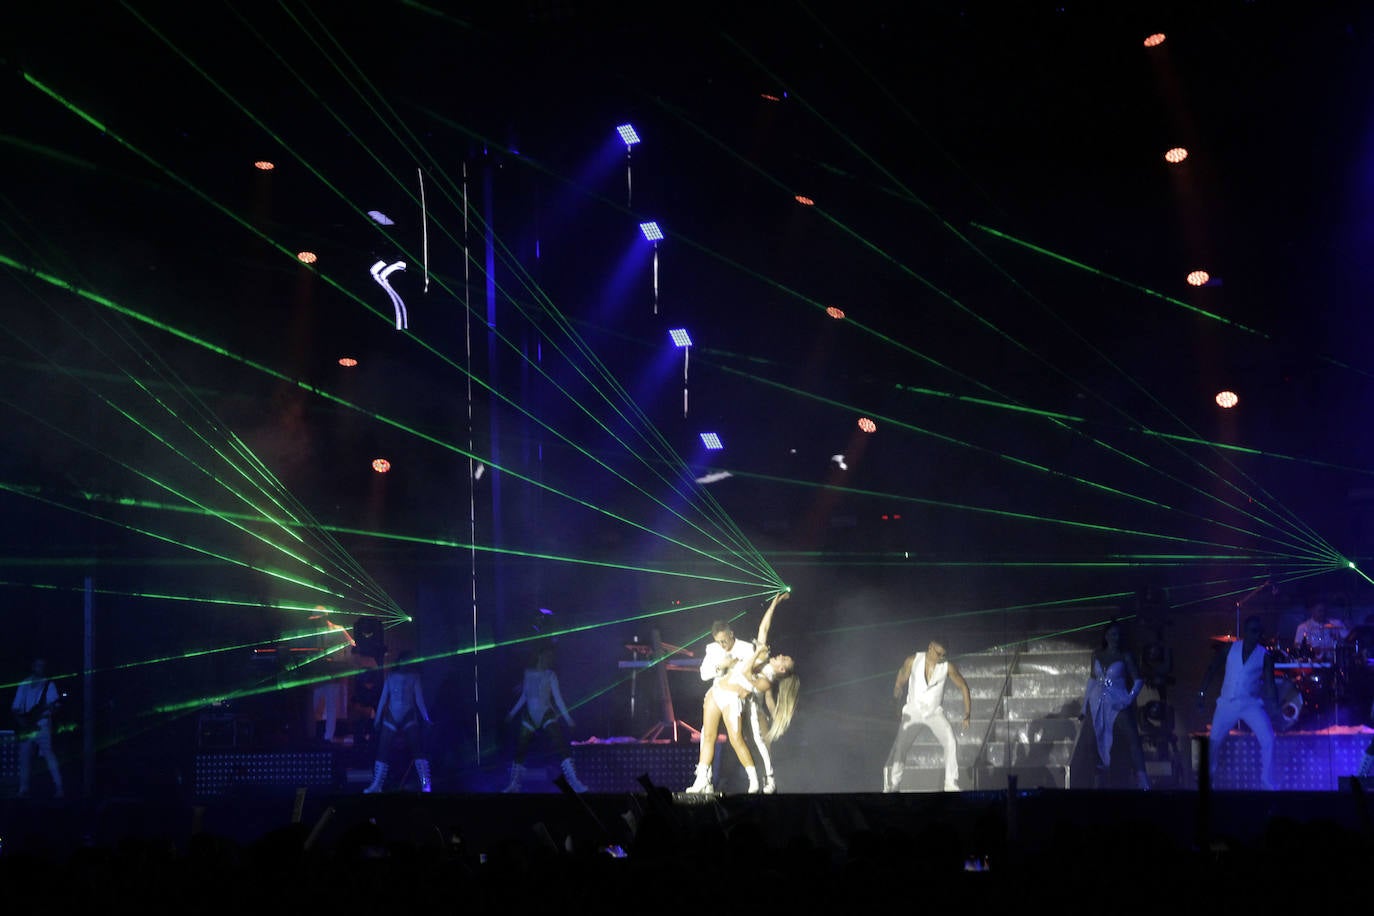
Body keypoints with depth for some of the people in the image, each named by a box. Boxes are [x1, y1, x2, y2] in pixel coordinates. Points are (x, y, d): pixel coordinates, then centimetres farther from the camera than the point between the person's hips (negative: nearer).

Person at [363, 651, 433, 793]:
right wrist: (377, 718, 9)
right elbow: (383, 698, 11)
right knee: (383, 749, -1)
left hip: (409, 718, -2)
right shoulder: (391, 676, 8)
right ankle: (377, 785, 4)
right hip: (391, 717, 3)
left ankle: (426, 784, -20)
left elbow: (419, 699, -2)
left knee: (417, 747, -16)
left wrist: (426, 718, -12)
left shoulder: (414, 677, 3)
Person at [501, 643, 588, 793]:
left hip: (546, 715, -3)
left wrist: (567, 718, -10)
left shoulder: (550, 675, -2)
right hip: (529, 717, 3)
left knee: (562, 747, -17)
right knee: (520, 751, 4)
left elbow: (558, 698, -4)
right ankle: (514, 785, 18)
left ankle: (575, 783, -21)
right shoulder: (528, 673, 6)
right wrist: (513, 713, 19)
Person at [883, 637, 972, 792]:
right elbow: (899, 684, 2)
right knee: (900, 746, -15)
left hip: (935, 712, 0)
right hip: (913, 711, 0)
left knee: (951, 742, -21)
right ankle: (891, 786, -6)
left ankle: (951, 785, -13)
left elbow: (963, 687, 0)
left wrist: (967, 714, -5)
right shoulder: (912, 661, -9)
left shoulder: (948, 666, -10)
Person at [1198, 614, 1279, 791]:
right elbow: (1212, 669, 8)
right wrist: (1202, 692, 2)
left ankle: (1266, 783, -10)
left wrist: (1274, 707, -17)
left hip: (1251, 705, -1)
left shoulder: (1265, 656, -1)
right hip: (1227, 703, 1)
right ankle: (1208, 776, 28)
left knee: (1268, 740, -18)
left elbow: (1269, 683, -5)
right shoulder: (1230, 649, 2)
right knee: (1213, 741, 6)